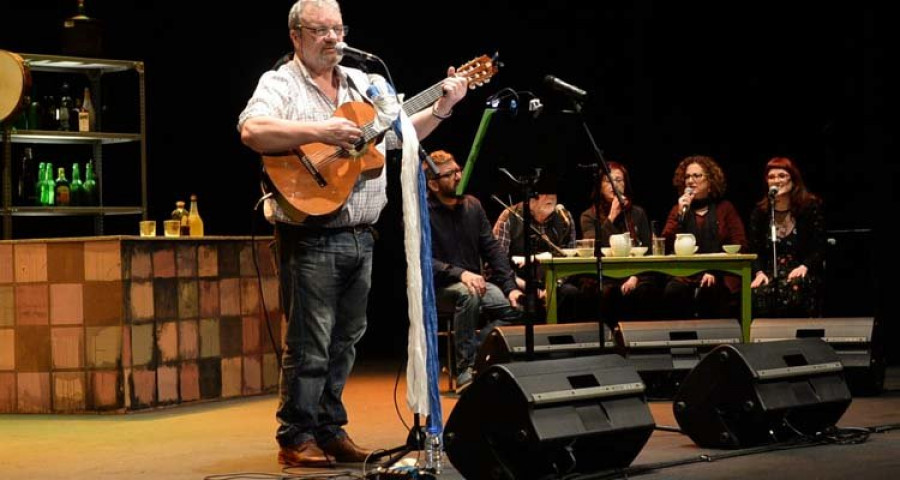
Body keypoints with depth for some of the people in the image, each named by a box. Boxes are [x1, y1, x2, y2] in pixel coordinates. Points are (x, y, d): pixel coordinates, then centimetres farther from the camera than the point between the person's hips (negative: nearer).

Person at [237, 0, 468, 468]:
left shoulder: (365, 84, 15)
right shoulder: (280, 84, -5)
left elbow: (400, 134, 24)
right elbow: (252, 131, -24)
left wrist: (440, 109, 9)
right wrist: (319, 132, -27)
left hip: (360, 236, 7)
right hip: (311, 239, -7)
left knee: (343, 343, 13)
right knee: (309, 345, -4)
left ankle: (330, 429, 22)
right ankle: (297, 438, 5)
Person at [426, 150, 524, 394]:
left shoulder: (473, 205, 8)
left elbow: (492, 248, 7)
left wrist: (510, 287, -5)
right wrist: (459, 274, -33)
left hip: (474, 281, 5)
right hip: (438, 288, -5)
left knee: (516, 308, -21)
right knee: (468, 294, -38)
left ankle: (472, 353, -16)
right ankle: (465, 370, -31)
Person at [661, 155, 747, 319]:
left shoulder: (725, 208, 12)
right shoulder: (678, 209, 17)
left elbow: (739, 245, 2)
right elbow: (666, 245, 5)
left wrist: (715, 272, -11)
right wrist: (681, 214, -5)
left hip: (719, 276, -1)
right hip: (686, 275, 2)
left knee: (707, 293, -35)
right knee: (672, 291, -32)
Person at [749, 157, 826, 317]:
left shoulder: (811, 206, 5)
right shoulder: (759, 212, 14)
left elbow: (819, 248, 0)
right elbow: (755, 250, 9)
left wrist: (804, 267, -18)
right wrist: (759, 272, -10)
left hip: (800, 273, -2)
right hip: (771, 273, 2)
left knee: (794, 288, -39)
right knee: (757, 294, -34)